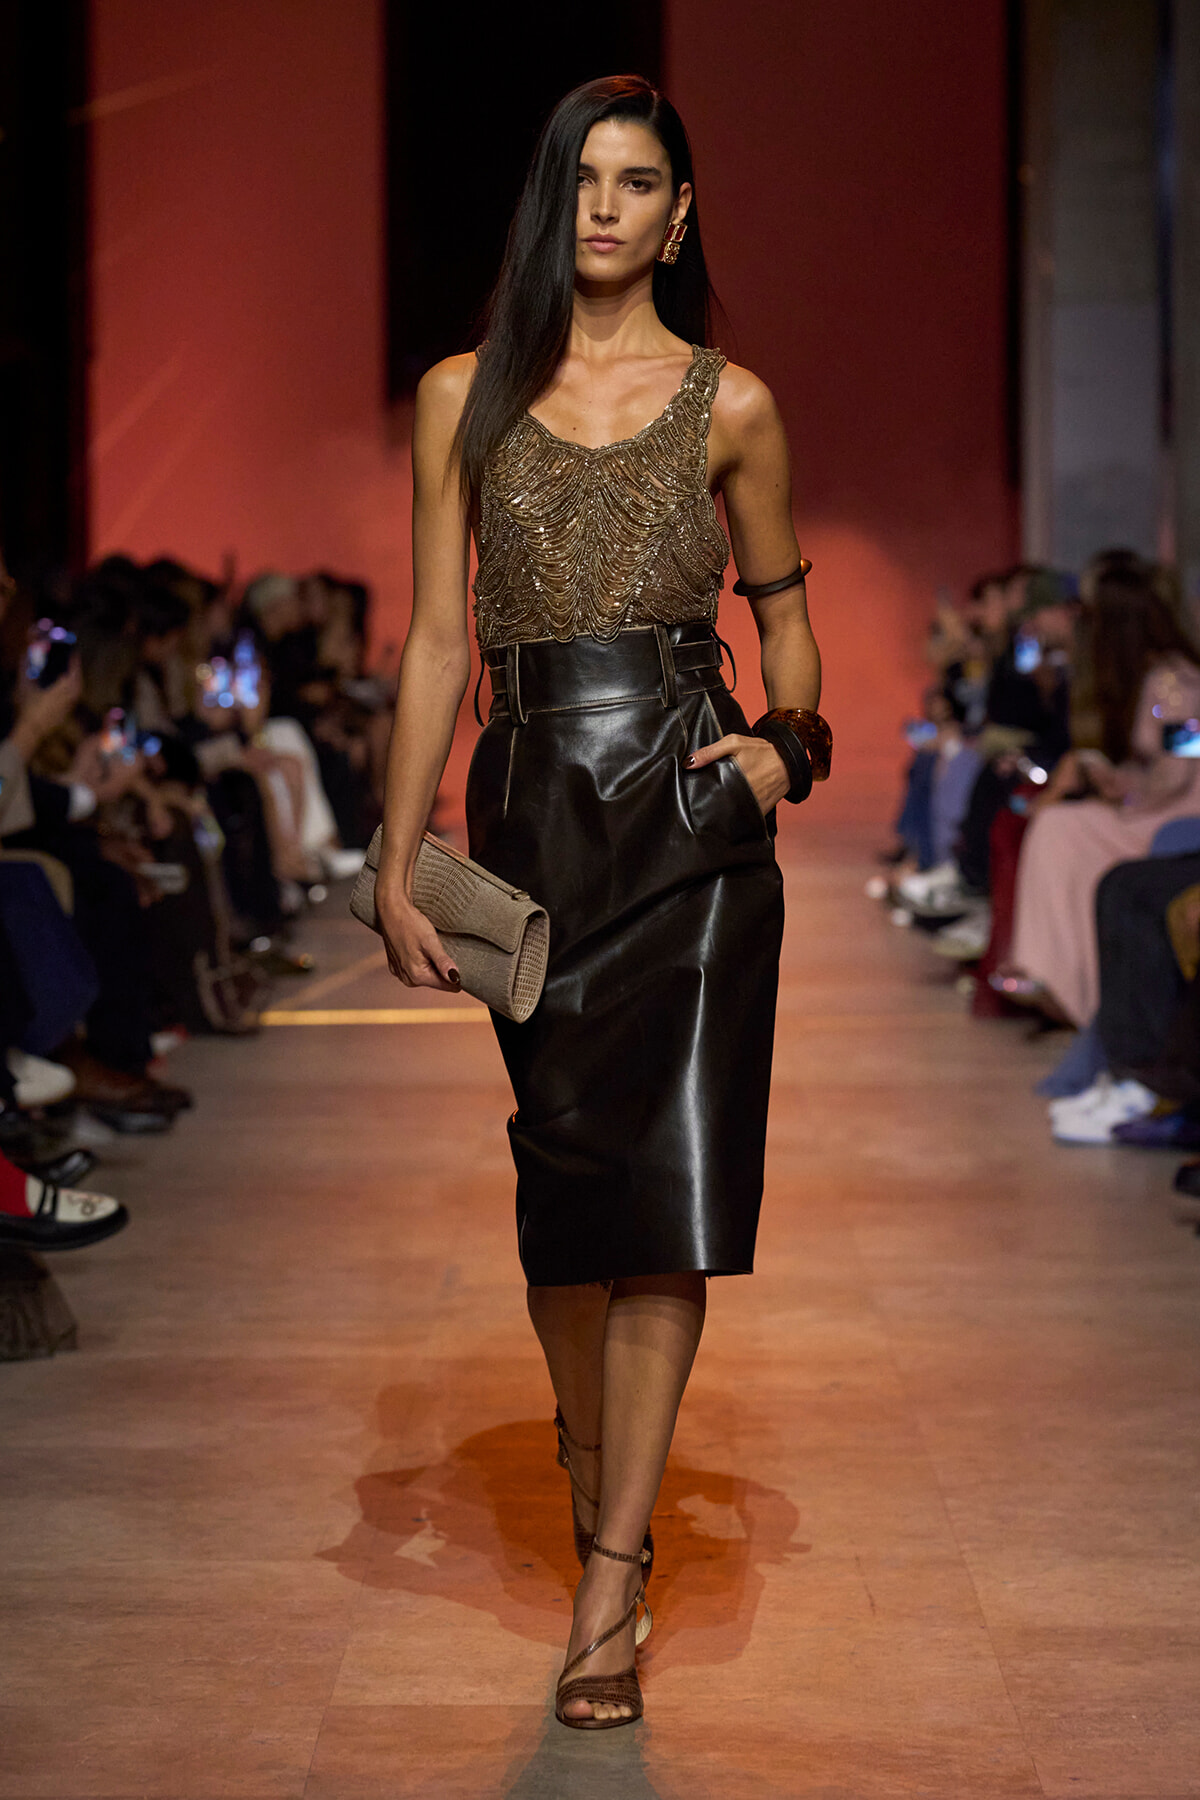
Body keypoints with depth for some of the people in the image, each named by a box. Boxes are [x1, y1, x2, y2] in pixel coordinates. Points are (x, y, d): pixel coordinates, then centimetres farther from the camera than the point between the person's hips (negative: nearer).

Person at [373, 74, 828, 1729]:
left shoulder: (730, 406, 6)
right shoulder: (467, 398, 7)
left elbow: (784, 612, 16)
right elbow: (437, 644, 5)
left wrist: (788, 741, -4)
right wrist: (399, 864, 1)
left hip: (688, 808, -1)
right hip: (533, 806, 1)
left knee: (664, 1187, -6)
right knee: (561, 1172, 7)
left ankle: (609, 1584, -3)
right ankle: (594, 1471, 30)